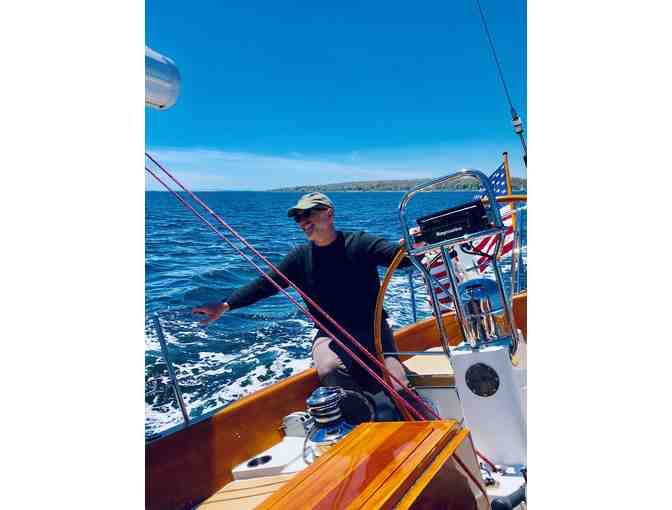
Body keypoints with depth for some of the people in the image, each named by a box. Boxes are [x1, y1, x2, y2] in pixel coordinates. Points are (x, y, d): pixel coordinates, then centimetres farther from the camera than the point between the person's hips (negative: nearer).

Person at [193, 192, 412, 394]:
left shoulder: (360, 243, -3)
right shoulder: (301, 257, 5)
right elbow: (264, 284, 3)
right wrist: (225, 305, -6)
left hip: (373, 330, -1)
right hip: (330, 335, 2)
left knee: (398, 389, -22)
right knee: (329, 370, -33)